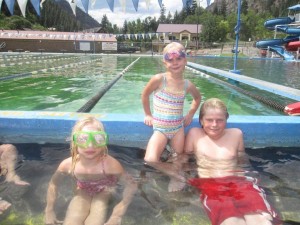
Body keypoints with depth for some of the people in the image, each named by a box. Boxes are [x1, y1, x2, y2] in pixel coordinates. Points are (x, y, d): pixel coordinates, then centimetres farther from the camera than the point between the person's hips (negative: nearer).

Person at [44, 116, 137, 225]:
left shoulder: (110, 164, -40)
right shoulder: (68, 164, -29)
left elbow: (131, 185, -28)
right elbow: (53, 183, -7)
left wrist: (117, 216, -26)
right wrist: (49, 211, -2)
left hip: (102, 193, -2)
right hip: (82, 192, 2)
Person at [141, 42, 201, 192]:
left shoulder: (188, 85, -4)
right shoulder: (159, 79, -15)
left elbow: (197, 98, 18)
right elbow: (145, 95, 1)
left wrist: (190, 114, 8)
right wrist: (148, 114, 3)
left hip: (178, 129, 3)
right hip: (160, 129, -3)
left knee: (177, 161, 8)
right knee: (150, 160, -20)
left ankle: (175, 179, 32)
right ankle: (173, 174, 1)